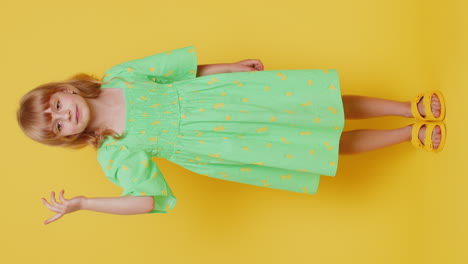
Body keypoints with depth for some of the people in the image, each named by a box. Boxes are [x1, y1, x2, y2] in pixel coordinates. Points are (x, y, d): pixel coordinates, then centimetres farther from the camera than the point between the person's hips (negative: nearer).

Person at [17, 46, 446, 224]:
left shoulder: (117, 77, -2)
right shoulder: (115, 156, -5)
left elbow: (179, 68, 4)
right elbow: (145, 200, -12)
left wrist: (230, 67, 0)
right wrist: (80, 204, -19)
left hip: (219, 95, 2)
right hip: (210, 142, -2)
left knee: (328, 103, -2)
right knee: (332, 142, 0)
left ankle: (412, 109, 17)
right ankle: (412, 135, 17)